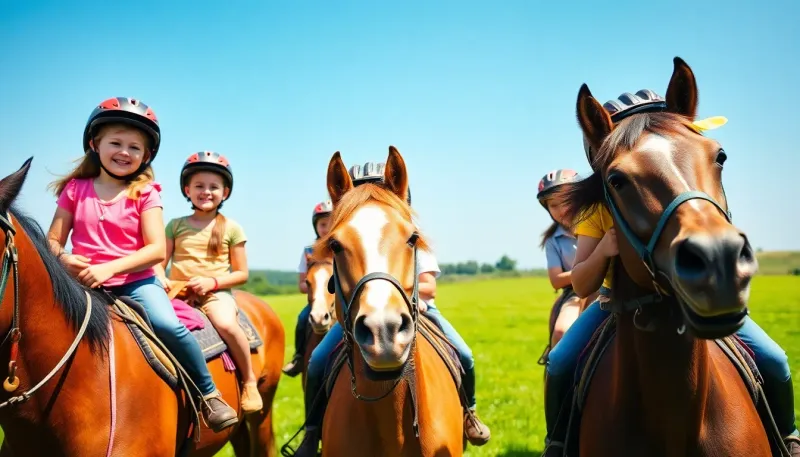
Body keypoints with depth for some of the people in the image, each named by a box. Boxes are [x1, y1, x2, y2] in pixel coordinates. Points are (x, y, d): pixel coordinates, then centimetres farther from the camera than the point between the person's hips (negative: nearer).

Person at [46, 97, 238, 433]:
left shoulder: (145, 193, 0)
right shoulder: (75, 189, 6)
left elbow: (157, 250, -9)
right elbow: (53, 241, 6)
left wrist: (109, 267, -21)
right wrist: (63, 260, -18)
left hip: (136, 281, -3)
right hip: (85, 283, 3)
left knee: (168, 325, -27)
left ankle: (209, 394, -7)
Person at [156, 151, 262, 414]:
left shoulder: (231, 228, 5)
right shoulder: (176, 225, 11)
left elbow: (241, 274, 4)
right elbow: (160, 262, 9)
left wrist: (211, 282, -12)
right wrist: (160, 278, -14)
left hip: (216, 292, -3)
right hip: (178, 290, 3)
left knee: (225, 323, -33)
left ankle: (249, 380, -11)